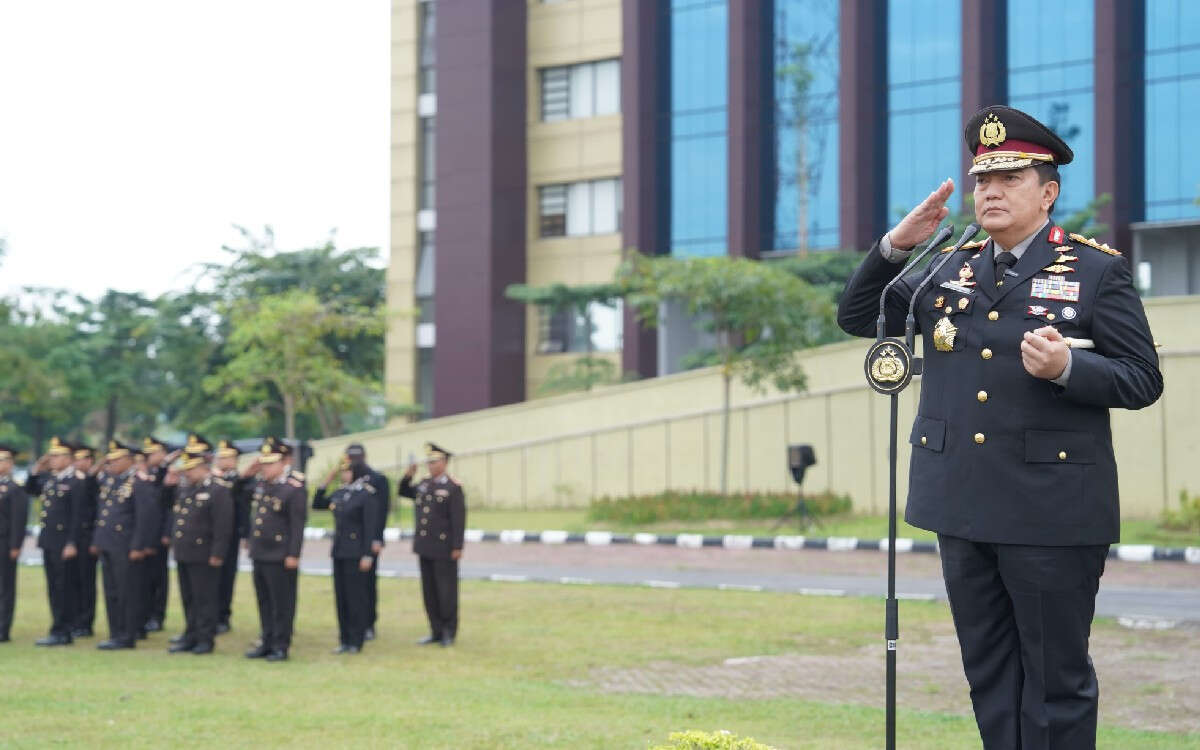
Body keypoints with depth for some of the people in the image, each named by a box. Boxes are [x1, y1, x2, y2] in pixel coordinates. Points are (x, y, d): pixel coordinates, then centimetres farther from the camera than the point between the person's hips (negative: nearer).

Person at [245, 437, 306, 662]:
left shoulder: (294, 489, -13)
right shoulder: (263, 482, 11)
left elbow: (297, 525, -15)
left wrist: (293, 555, -17)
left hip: (280, 557, -8)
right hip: (260, 554, 8)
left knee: (281, 603, -1)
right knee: (265, 601, 14)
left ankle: (281, 646, 6)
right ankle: (267, 642, 22)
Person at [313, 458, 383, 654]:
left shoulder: (367, 496, -10)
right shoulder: (339, 494, 11)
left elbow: (371, 527, -13)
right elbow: (317, 505, 20)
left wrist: (368, 555, -17)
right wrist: (326, 481, 10)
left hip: (356, 553, -7)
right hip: (339, 552, 7)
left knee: (356, 596, -2)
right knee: (341, 595, 9)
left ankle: (356, 641, 4)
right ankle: (344, 640, 15)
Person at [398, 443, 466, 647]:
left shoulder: (453, 488, -9)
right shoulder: (423, 485, 11)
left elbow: (459, 520, -12)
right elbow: (403, 492, 26)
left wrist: (457, 547, -16)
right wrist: (408, 476, 6)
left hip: (444, 549, -7)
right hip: (425, 547, 7)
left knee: (446, 591, 0)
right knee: (429, 591, 10)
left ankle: (449, 633, 10)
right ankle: (436, 632, 17)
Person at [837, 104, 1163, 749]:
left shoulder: (1098, 271, -1)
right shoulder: (948, 270, 13)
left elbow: (1142, 380, -4)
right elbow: (856, 316, 14)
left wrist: (1068, 368, -22)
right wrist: (896, 245, 0)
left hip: (1052, 515, -5)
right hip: (963, 506, 5)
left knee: (1056, 678, 2)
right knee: (989, 673, 12)